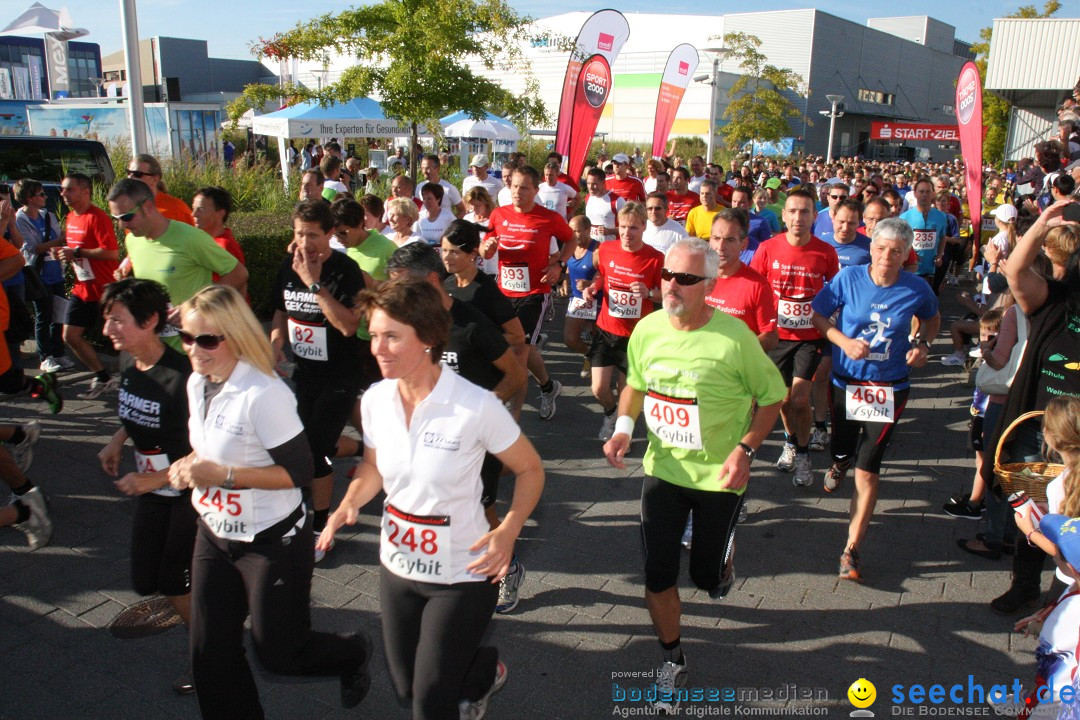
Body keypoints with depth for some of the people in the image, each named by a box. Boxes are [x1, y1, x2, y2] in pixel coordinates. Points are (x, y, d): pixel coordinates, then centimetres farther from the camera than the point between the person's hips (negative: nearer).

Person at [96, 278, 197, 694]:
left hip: (189, 493, -8)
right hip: (151, 490, 8)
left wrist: (156, 479, -26)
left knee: (175, 587, 0)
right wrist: (117, 440, 2)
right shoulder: (128, 364, -3)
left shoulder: (180, 376, -28)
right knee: (145, 582, 12)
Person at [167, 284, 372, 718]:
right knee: (209, 654, 11)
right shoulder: (197, 383, 1)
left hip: (272, 542, -7)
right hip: (214, 535, 8)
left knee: (278, 654, 8)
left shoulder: (264, 394, -26)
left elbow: (300, 473, -23)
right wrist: (190, 465, -5)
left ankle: (353, 655, 37)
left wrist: (222, 475, -26)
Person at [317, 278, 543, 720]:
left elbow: (530, 470, -10)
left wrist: (508, 531, -24)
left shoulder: (477, 407, -24)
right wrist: (349, 505, -9)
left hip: (462, 577, -5)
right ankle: (484, 672, 50)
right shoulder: (375, 400, -9)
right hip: (397, 568, 6)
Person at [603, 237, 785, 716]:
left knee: (707, 577, 9)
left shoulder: (733, 336, -20)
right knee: (657, 577, 4)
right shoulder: (648, 329, -8)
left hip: (718, 476, -3)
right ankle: (672, 659, 30)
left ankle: (722, 559, 49)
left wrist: (745, 449, -18)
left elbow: (772, 395, -8)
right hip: (662, 469, 3)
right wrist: (623, 427, -7)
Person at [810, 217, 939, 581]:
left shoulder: (917, 289, -7)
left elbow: (932, 319, 14)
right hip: (846, 381, 1)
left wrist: (923, 344, -5)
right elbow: (818, 316, -3)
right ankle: (840, 463, 60)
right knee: (842, 450, 18)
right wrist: (844, 341, -19)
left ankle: (851, 550, 1)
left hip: (890, 388, -1)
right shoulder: (849, 278, -9)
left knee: (867, 468, -6)